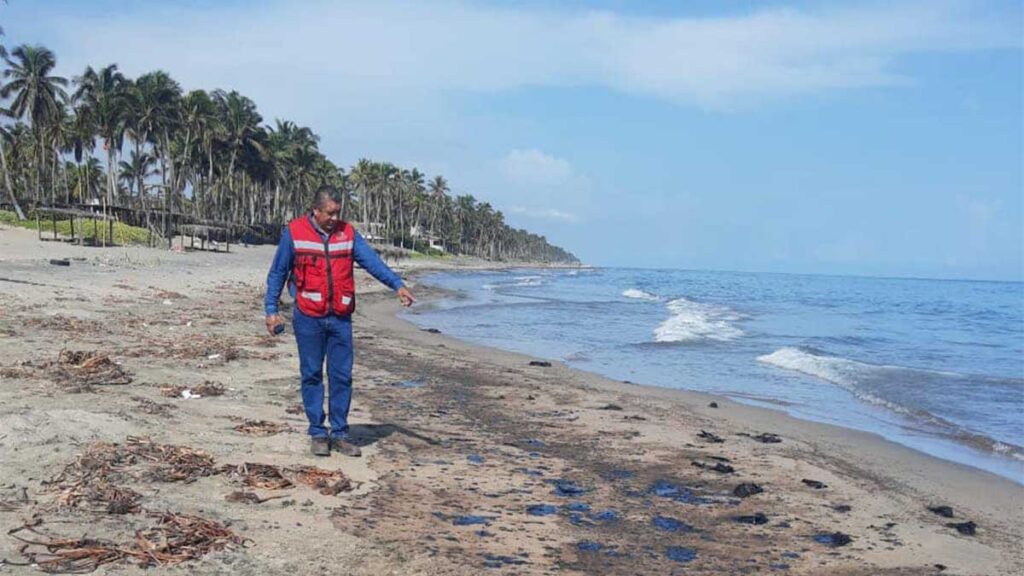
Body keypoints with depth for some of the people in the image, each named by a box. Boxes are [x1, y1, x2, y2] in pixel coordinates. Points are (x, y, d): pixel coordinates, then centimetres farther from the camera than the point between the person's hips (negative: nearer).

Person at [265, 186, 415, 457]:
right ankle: (318, 434, 15)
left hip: (340, 318, 3)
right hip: (308, 318, -2)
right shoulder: (294, 233, -2)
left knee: (342, 376, 4)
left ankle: (340, 434, 14)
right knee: (312, 375, 5)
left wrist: (397, 285, -14)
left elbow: (372, 260, -1)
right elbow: (277, 274, 3)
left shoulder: (347, 233, 5)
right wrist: (271, 310, -2)